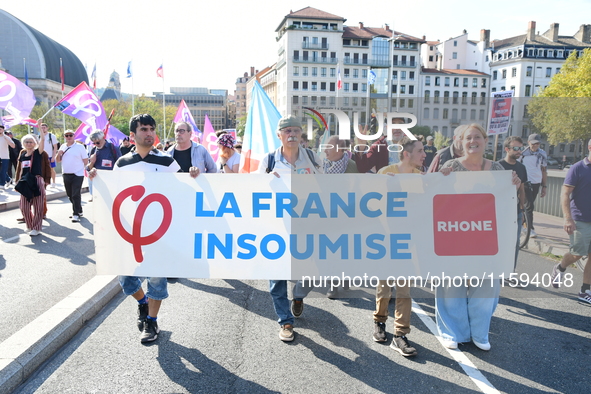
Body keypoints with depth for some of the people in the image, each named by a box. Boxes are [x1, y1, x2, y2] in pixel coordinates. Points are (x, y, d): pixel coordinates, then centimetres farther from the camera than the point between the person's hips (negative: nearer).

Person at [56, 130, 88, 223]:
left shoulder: (79, 147, -5)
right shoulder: (62, 147, 11)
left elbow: (86, 161, -5)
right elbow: (58, 160, 16)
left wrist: (78, 166, 2)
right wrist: (59, 154, -3)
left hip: (77, 174, -6)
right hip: (66, 174, 6)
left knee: (76, 195, -8)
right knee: (70, 195, 13)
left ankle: (76, 214, -3)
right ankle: (79, 210, 26)